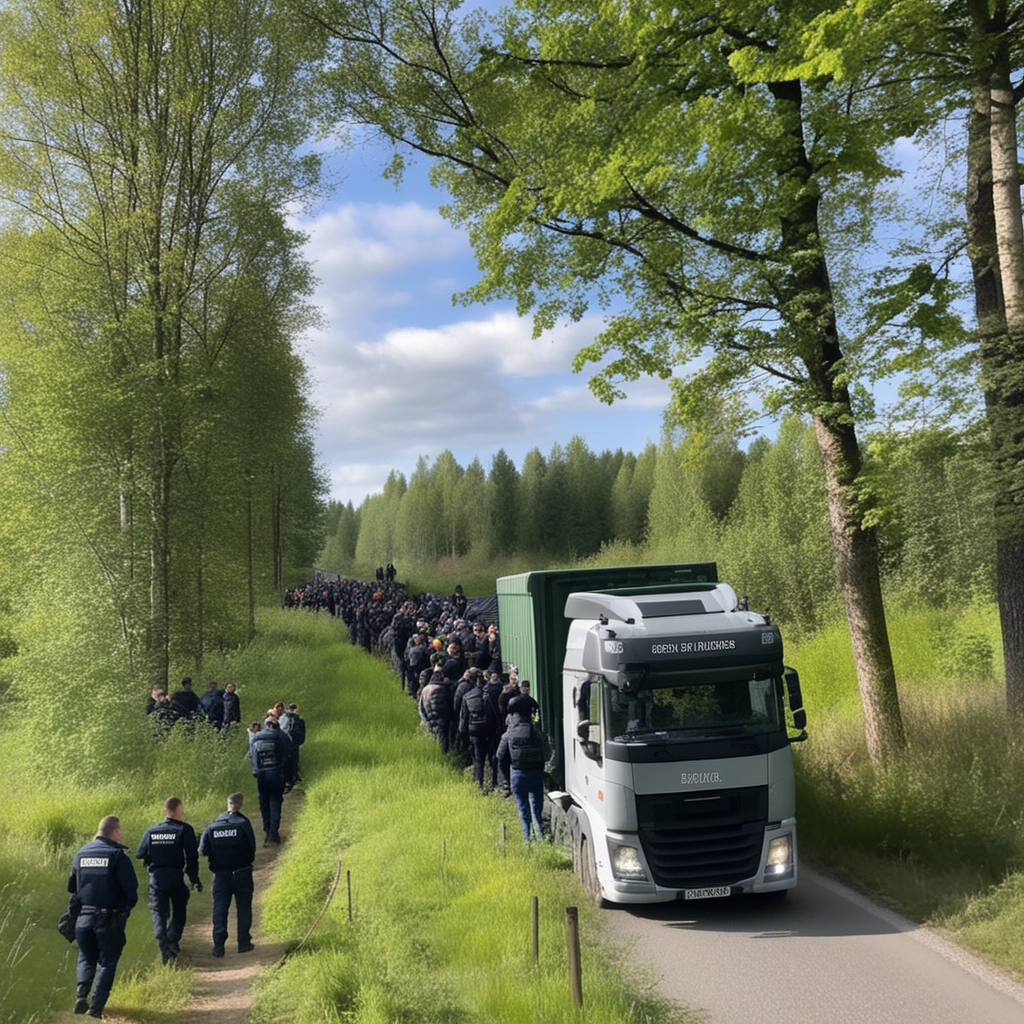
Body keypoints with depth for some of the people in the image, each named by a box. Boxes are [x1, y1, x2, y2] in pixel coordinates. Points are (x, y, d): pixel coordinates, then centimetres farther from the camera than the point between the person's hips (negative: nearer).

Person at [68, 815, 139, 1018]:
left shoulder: (81, 853, 4)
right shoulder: (118, 855, -12)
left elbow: (72, 887, 12)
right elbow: (131, 889, -13)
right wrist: (126, 908, 7)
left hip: (84, 916, 4)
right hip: (110, 919, -4)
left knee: (86, 958, 19)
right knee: (107, 963, 8)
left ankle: (81, 995, -1)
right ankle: (96, 1007, 2)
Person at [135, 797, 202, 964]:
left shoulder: (151, 830, 6)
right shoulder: (184, 830, -4)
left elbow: (139, 855, 10)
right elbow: (192, 856, -7)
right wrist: (194, 879, 0)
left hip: (156, 877, 2)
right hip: (176, 877, -2)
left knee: (158, 913, 6)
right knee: (179, 911, 17)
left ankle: (163, 946, -11)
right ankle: (172, 941, 4)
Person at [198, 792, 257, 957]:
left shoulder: (212, 826, -3)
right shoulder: (243, 823, -12)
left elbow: (203, 850, -1)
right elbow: (252, 847, -9)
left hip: (220, 874, 2)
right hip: (241, 873, -2)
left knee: (219, 909, 7)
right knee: (243, 908, 10)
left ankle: (218, 946, 3)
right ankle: (244, 942, 13)